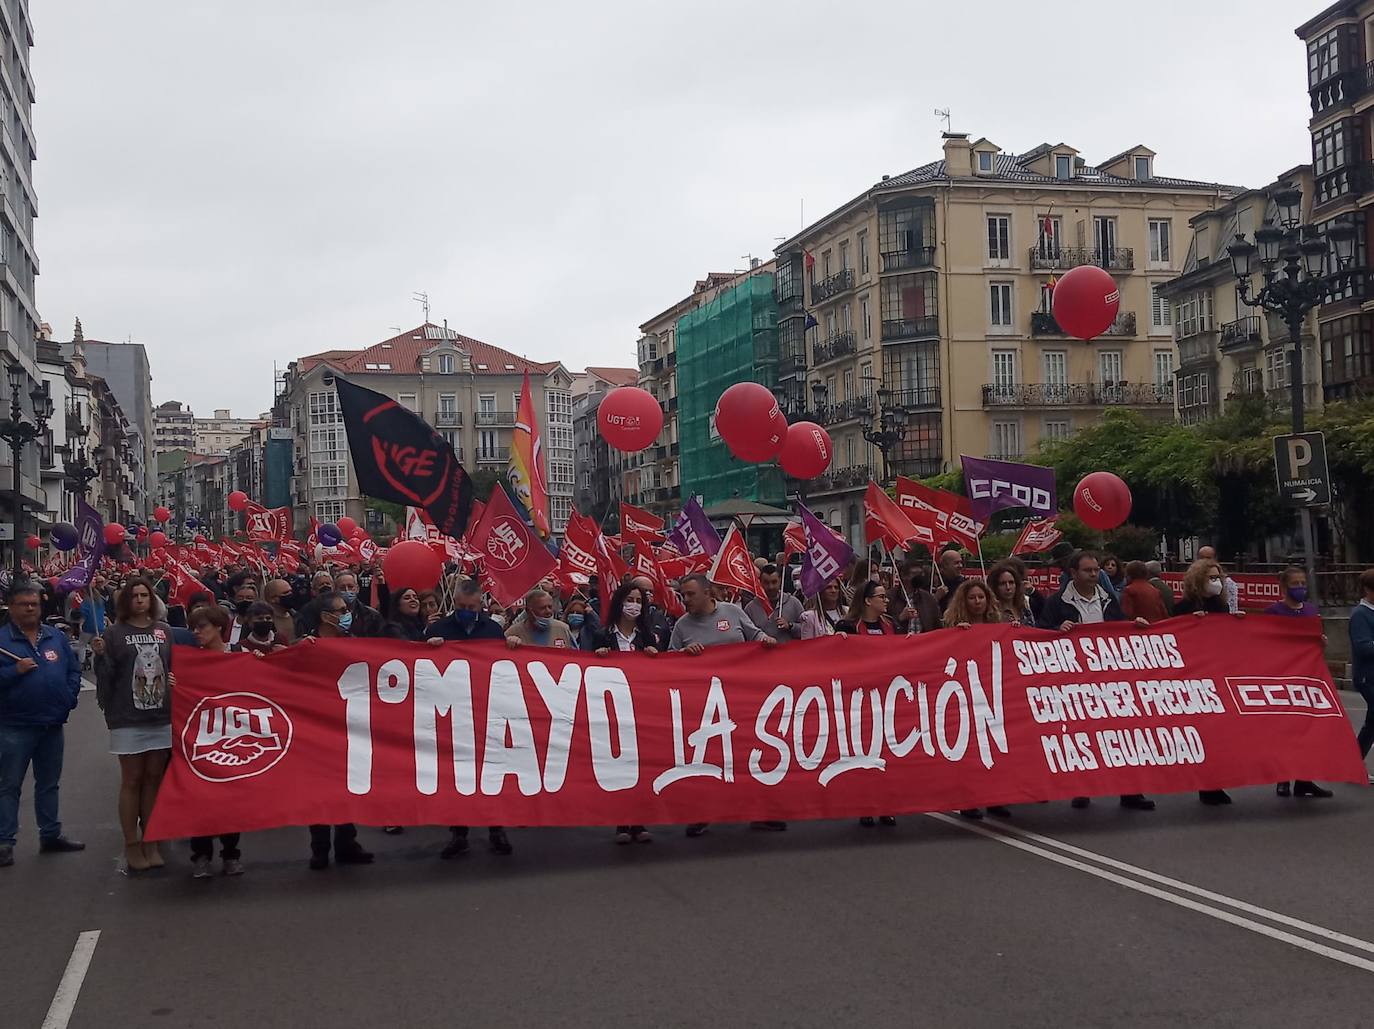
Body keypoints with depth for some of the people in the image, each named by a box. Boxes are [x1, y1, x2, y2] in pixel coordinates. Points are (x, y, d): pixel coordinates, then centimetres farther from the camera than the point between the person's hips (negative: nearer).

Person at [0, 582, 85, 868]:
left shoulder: (56, 637, 9)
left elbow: (74, 670, 12)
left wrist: (69, 699, 0)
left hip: (53, 724, 5)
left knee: (49, 783, 15)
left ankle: (51, 835, 25)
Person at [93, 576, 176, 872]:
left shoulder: (164, 630, 7)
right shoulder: (115, 633, -3)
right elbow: (107, 675, -4)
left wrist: (177, 682, -3)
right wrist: (100, 655, -22)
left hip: (161, 716, 3)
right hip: (127, 718, -3)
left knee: (154, 778, 8)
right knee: (131, 780, 3)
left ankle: (150, 841, 17)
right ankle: (131, 844, 11)